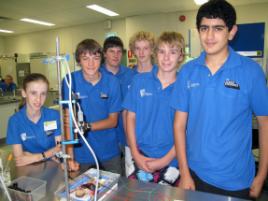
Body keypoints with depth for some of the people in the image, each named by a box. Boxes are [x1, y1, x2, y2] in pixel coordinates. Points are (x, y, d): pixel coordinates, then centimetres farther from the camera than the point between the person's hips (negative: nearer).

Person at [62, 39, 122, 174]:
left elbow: (113, 121, -4)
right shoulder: (70, 81, -10)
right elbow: (68, 119, -10)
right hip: (81, 153, -1)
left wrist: (86, 126, -19)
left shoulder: (112, 82, -8)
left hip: (109, 152, 1)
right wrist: (70, 156, -14)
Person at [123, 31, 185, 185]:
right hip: (141, 158, 1)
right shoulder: (140, 81, -2)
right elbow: (131, 117, 1)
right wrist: (135, 153, -5)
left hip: (171, 161, -1)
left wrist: (165, 160, -11)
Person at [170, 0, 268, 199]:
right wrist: (184, 173, -3)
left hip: (236, 180, -1)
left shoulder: (251, 71, -10)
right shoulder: (187, 71, -5)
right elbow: (180, 124, -3)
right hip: (195, 173, 2)